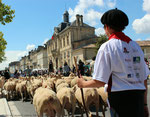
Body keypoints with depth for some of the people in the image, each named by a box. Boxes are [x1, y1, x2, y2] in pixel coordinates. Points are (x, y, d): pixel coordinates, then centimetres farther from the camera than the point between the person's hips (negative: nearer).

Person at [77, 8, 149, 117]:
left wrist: (83, 84, 6)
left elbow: (100, 82, -13)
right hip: (139, 97, 6)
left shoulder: (107, 47, -9)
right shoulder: (136, 46, 9)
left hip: (120, 97, -5)